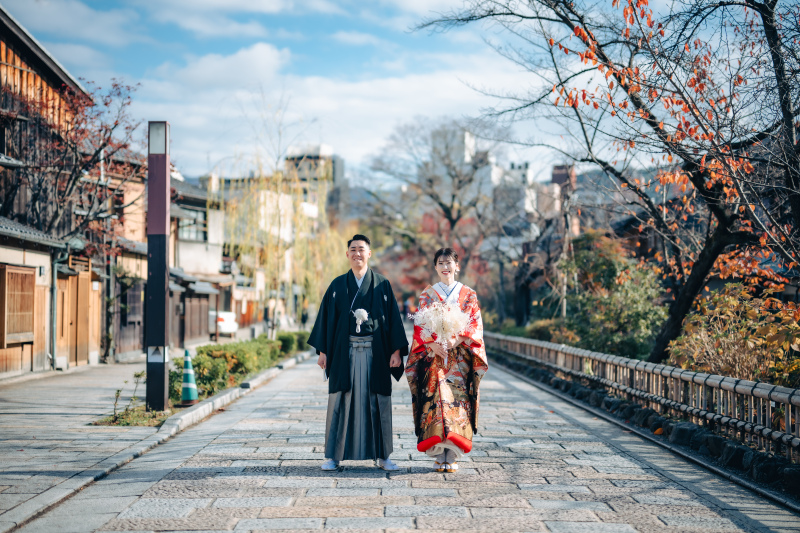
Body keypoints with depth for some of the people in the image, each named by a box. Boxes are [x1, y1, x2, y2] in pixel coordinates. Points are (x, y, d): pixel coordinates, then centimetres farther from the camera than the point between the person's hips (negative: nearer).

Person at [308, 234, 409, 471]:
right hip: (345, 352, 0)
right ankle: (333, 455, 8)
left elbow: (394, 318, 4)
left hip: (375, 352, 0)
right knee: (340, 402, 1)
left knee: (378, 402, 2)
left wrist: (396, 351, -5)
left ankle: (381, 455, 12)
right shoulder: (338, 285, 7)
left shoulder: (382, 285, 6)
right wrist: (322, 351, 0)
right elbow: (326, 318, 7)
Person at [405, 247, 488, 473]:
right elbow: (420, 326, 5)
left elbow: (475, 325, 2)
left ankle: (452, 456, -7)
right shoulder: (427, 295, 12)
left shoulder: (468, 295, 10)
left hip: (460, 358, 0)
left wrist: (457, 339, -15)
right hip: (433, 356, 1)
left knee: (457, 399, -9)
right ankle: (439, 456, -6)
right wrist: (433, 343, -13)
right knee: (435, 397, -10)